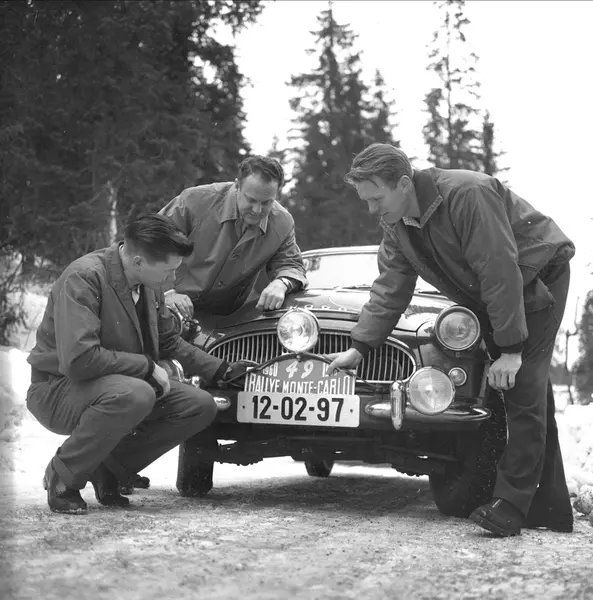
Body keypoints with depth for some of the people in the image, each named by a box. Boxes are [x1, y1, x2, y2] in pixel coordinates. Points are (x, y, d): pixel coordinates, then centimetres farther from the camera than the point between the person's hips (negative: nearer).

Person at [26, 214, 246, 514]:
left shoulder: (149, 285, 1)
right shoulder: (83, 278, -25)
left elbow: (169, 342, 17)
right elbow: (78, 359, -33)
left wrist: (222, 369, 9)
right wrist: (147, 367, -25)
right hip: (58, 389, -8)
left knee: (201, 406, -6)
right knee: (134, 394, -38)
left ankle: (108, 469, 3)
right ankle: (62, 476, -16)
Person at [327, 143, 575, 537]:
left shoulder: (467, 194, -32)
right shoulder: (397, 224, -5)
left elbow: (501, 273, -32)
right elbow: (390, 290, 1)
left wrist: (510, 349, -30)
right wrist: (359, 349, -7)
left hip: (538, 278, -8)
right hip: (489, 298, 8)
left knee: (525, 390, -17)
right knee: (534, 400, 8)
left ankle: (511, 504, -19)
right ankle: (550, 509, 12)